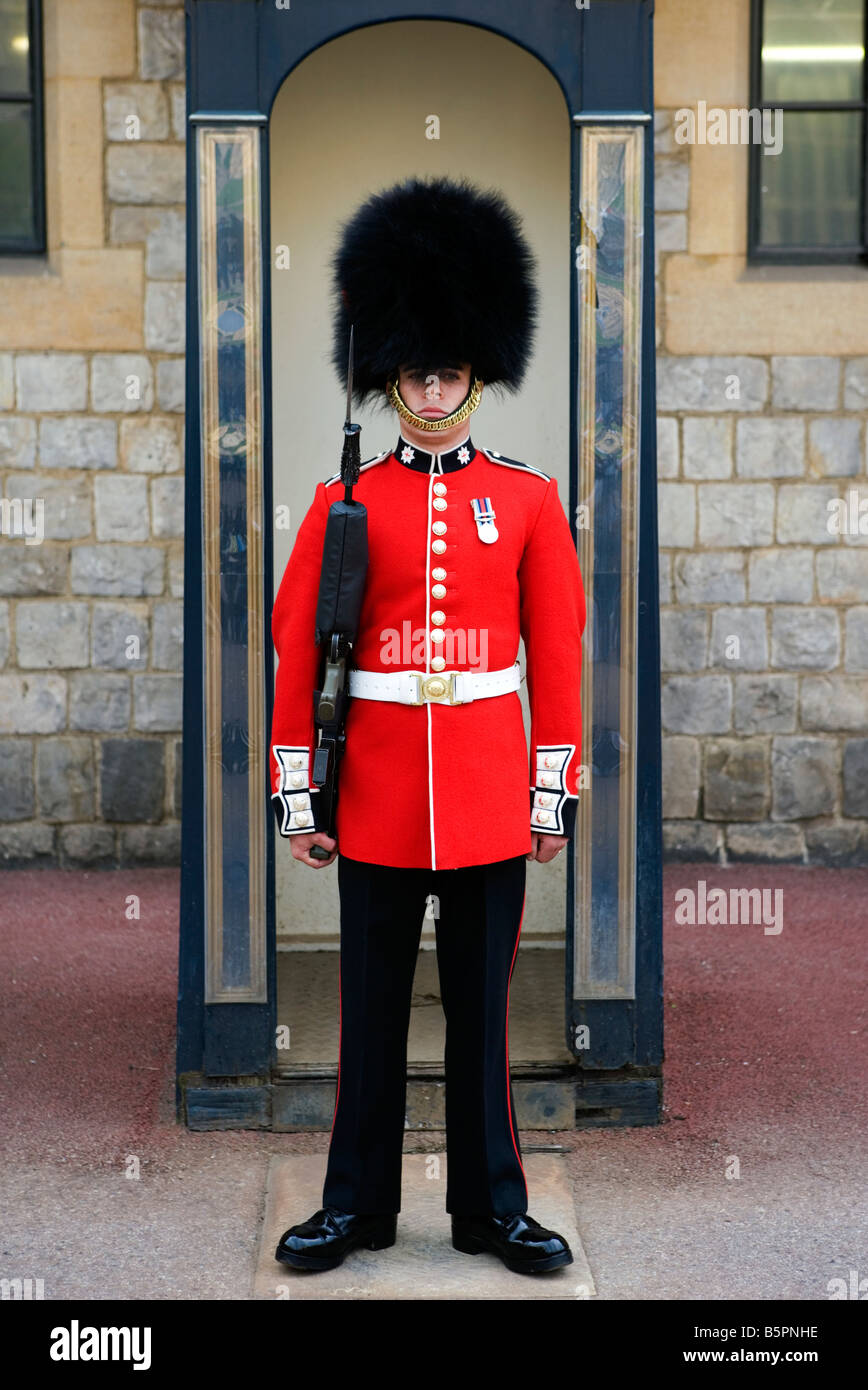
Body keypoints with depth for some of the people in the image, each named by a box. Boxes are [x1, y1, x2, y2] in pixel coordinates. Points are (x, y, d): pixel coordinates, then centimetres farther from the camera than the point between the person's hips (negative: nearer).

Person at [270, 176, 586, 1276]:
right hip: (377, 790, 0)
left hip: (490, 790, 0)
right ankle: (358, 1203, 19)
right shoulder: (343, 504, 3)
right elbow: (296, 653, 2)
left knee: (481, 1002, 8)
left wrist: (552, 793, 0)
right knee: (372, 1004, 8)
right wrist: (297, 793, -2)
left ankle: (490, 1205, 19)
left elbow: (558, 653, 4)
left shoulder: (528, 499, 4)